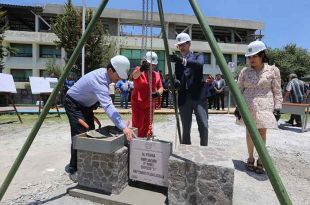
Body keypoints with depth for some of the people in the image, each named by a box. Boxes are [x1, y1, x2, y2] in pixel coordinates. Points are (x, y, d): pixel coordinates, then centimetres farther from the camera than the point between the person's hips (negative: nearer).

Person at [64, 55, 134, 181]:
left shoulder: (104, 73, -9)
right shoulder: (99, 80, -36)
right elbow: (108, 106, -49)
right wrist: (123, 127, -56)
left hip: (86, 104, 9)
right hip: (73, 103, -9)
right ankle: (73, 169, 3)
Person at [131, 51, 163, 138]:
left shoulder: (156, 74, 3)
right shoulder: (139, 70, -8)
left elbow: (160, 87, 7)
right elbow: (134, 75, -31)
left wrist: (158, 93, -17)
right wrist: (141, 69, -55)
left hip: (150, 104, 4)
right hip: (138, 103, -4)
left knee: (147, 126, 13)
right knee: (138, 125, -2)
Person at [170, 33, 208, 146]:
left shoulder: (198, 56, 10)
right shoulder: (177, 61, 18)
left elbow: (199, 64, -14)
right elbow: (176, 77, 10)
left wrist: (183, 60, -29)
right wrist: (175, 82, -14)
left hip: (198, 96, -2)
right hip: (184, 98, 3)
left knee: (203, 126, -7)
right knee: (185, 128, 5)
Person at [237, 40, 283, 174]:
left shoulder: (273, 70, 2)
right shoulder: (245, 71, 6)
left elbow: (277, 91, 3)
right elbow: (239, 89, 7)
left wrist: (277, 107, -4)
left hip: (264, 106, -2)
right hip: (248, 106, 2)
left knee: (262, 132, 3)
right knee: (250, 131, 8)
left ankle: (260, 160, 18)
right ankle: (250, 158, 22)